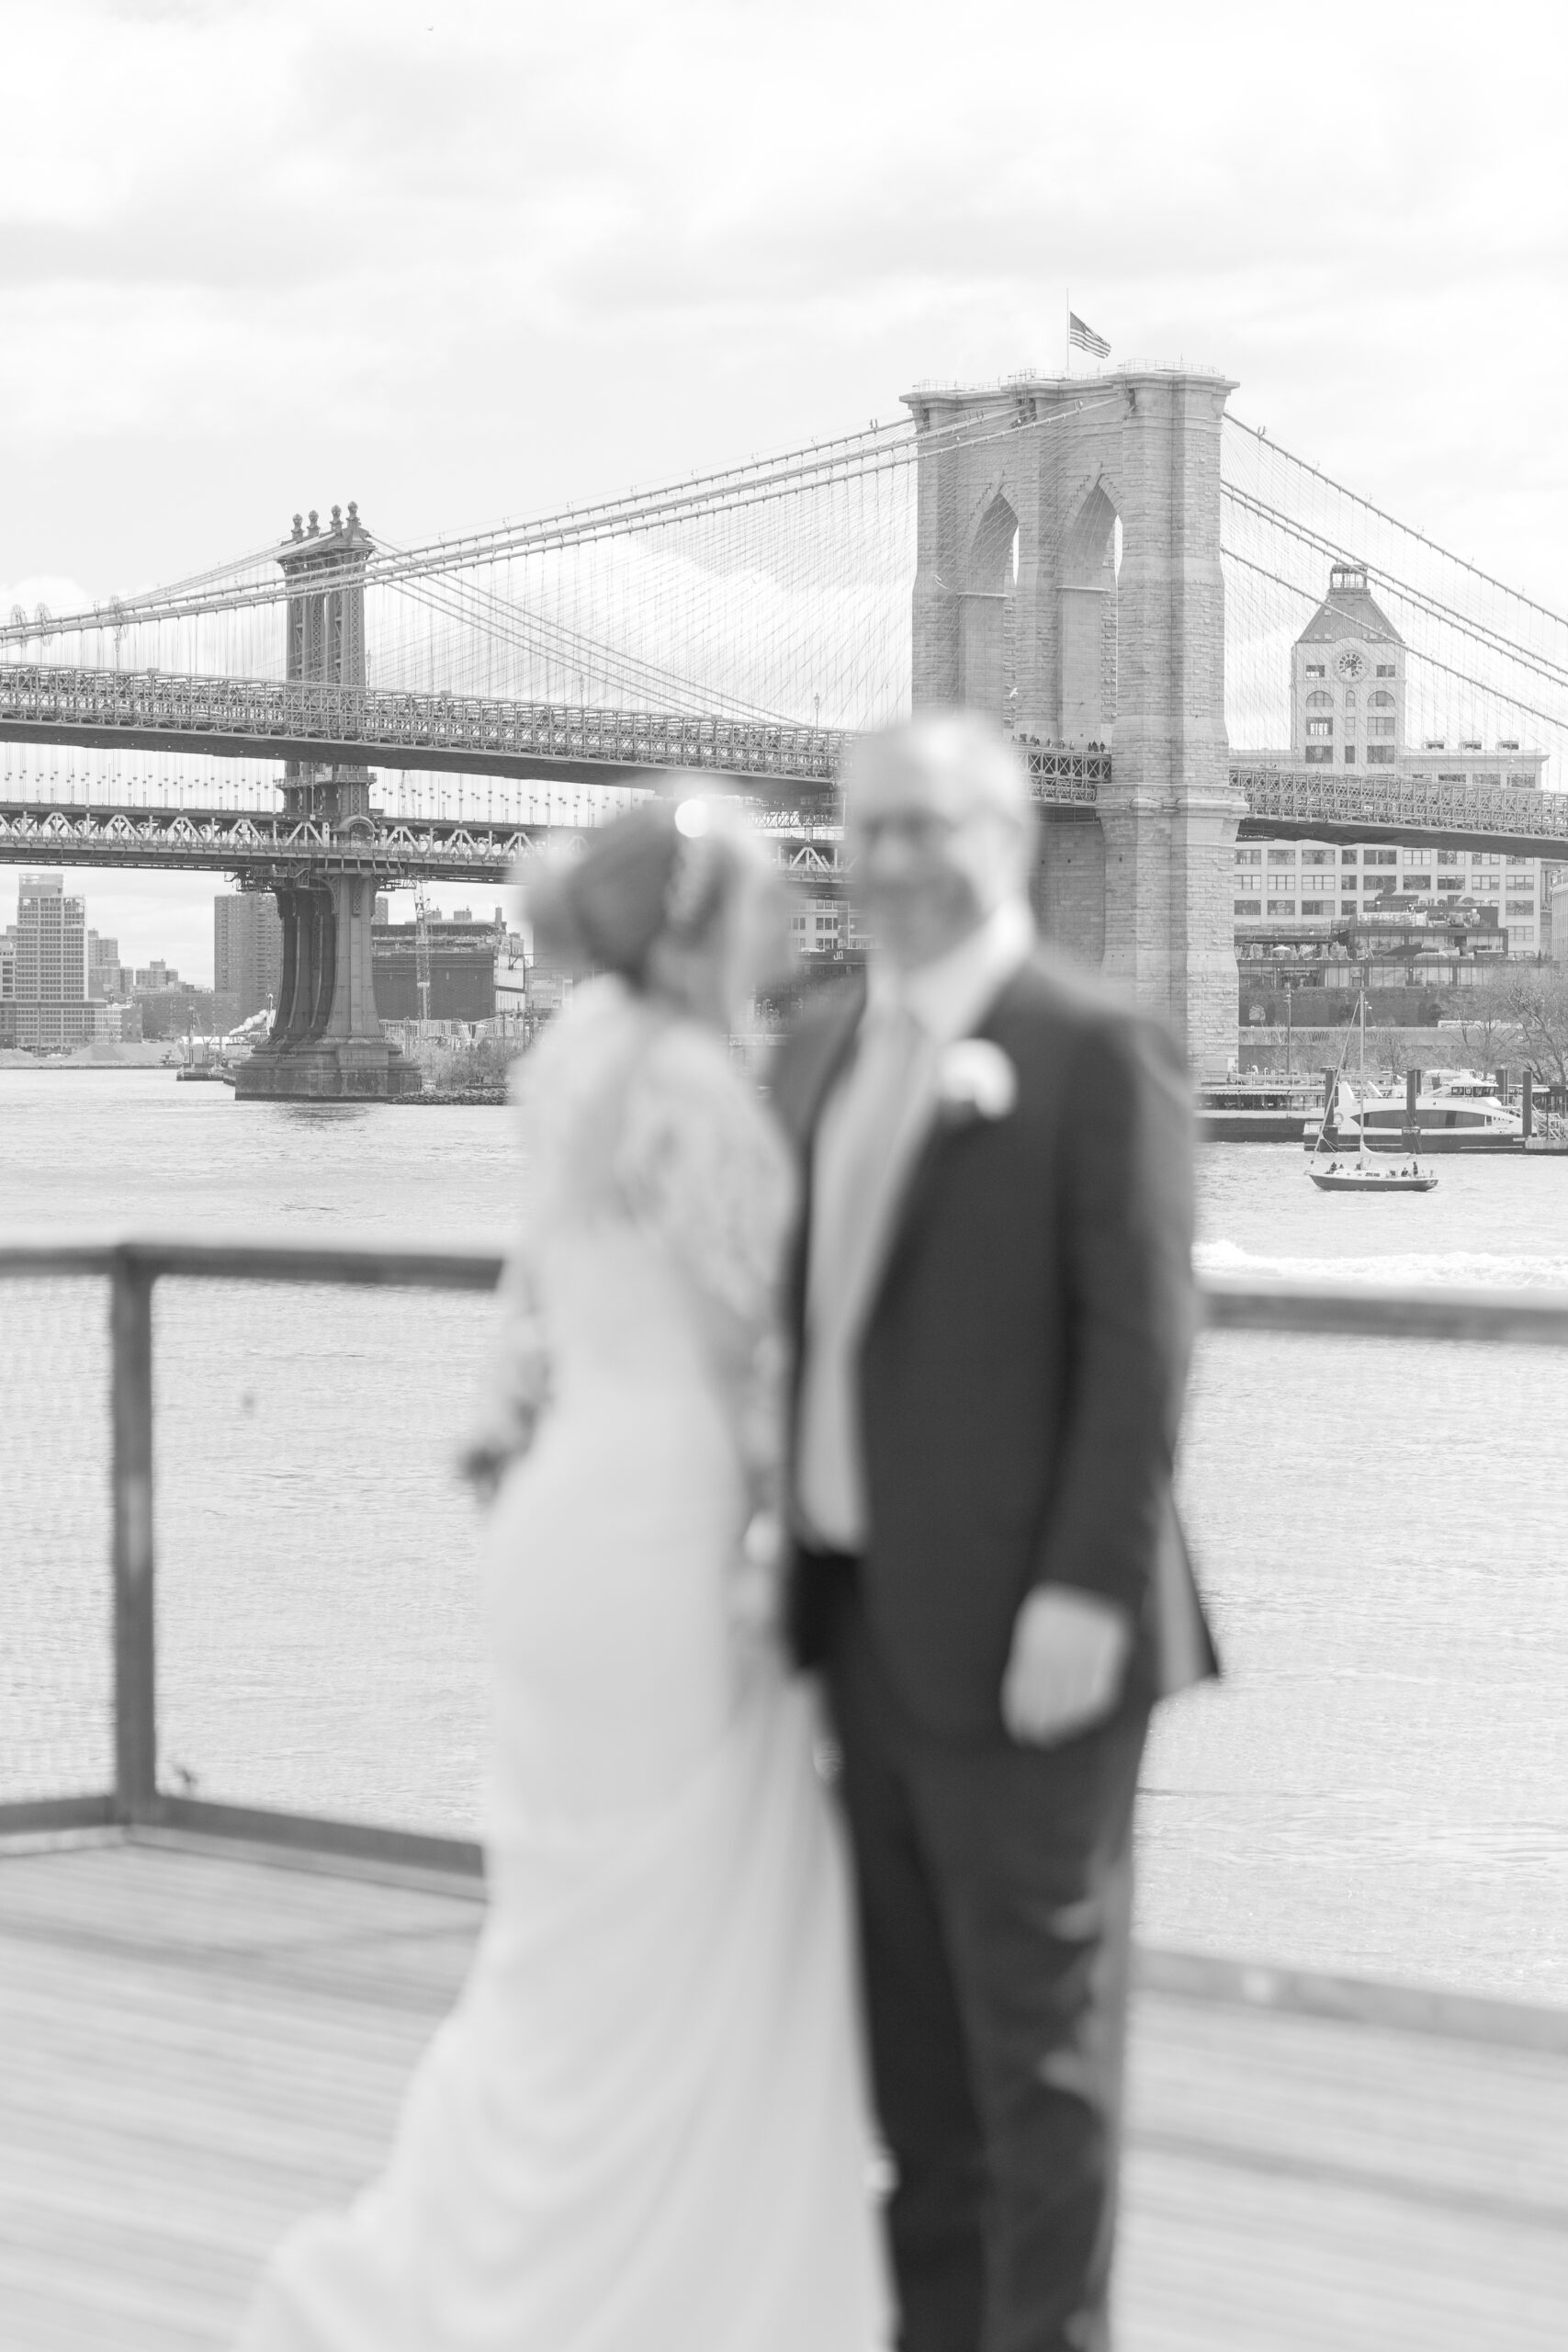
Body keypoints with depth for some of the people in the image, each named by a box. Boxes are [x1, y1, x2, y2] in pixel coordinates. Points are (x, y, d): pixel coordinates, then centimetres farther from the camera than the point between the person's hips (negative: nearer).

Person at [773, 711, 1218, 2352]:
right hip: (861, 1617, 7)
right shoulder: (820, 1049, 13)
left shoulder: (1096, 1053, -10)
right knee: (909, 2020, 14)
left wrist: (1087, 1595, -19)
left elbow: (1142, 1345, -14)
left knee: (1036, 2018, 1)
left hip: (1017, 1630, -7)